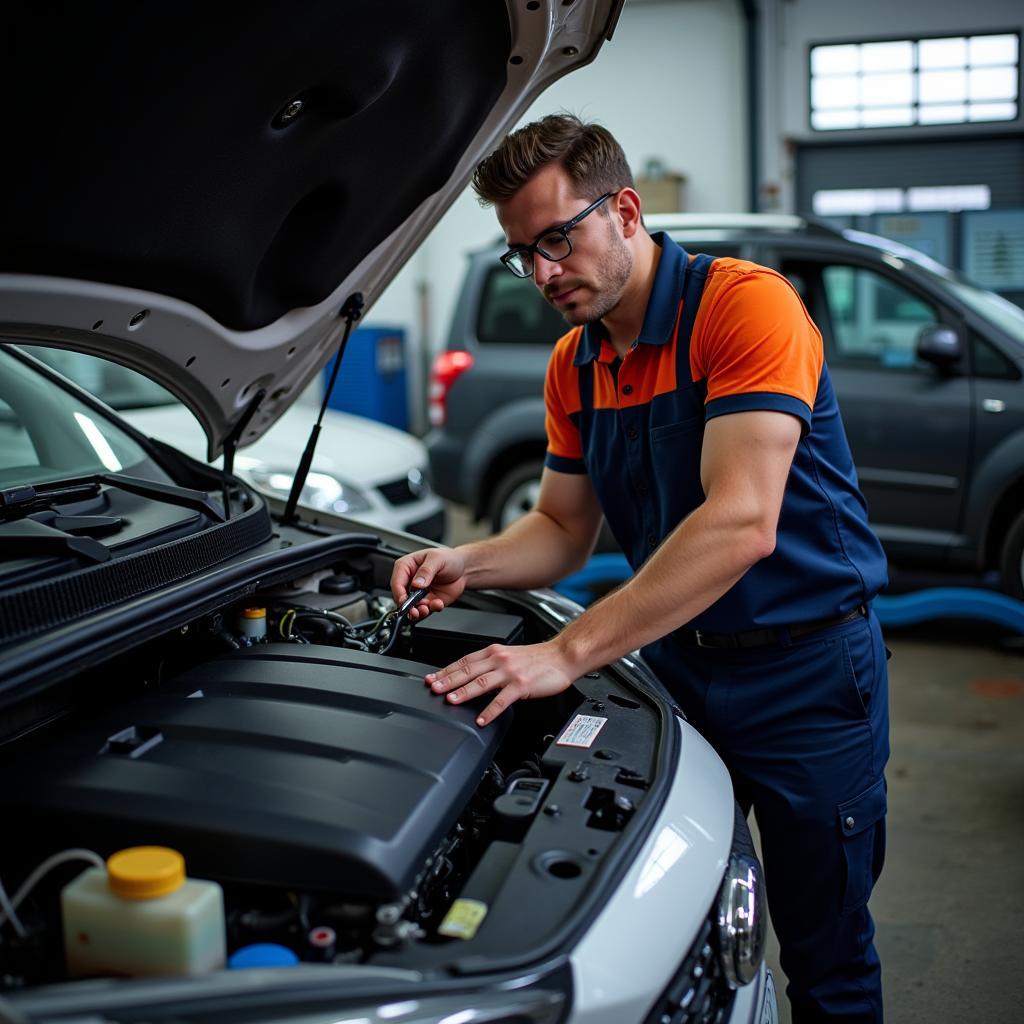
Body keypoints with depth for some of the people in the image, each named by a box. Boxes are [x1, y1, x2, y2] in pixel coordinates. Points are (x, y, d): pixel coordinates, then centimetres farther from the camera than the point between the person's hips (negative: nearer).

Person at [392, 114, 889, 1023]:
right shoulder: (574, 365, 4)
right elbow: (563, 530, 13)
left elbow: (740, 525, -31)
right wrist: (468, 565, -9)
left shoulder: (746, 303, -20)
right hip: (678, 660, 6)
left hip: (807, 672, -6)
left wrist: (566, 654, -34)